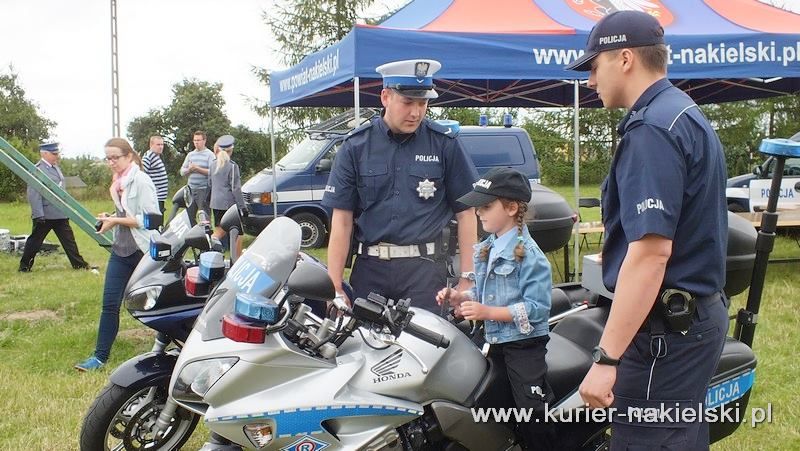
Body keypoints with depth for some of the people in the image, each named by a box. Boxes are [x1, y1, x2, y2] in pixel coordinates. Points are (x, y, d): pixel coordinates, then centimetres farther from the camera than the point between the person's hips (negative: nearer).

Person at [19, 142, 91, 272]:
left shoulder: (55, 167, 12)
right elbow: (33, 195, -20)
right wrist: (38, 215, -23)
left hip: (60, 213, 8)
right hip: (45, 215, -8)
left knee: (69, 240, 9)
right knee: (35, 241, 5)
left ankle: (79, 264, 13)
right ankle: (24, 266, 17)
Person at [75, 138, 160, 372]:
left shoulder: (141, 181, -14)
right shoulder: (119, 182, 11)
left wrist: (116, 220, -18)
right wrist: (110, 218, 3)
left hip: (144, 250, -7)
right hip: (121, 249, 8)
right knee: (110, 304, 3)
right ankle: (100, 356, 7)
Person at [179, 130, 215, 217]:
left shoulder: (209, 154, -1)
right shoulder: (190, 155, 16)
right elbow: (182, 171, 16)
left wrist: (198, 169, -16)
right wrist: (189, 170, -5)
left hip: (204, 189, -6)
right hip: (191, 188, 6)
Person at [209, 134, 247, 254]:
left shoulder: (214, 165, 8)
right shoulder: (232, 166, -13)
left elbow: (210, 184, 18)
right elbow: (235, 188, -15)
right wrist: (243, 207, -12)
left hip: (216, 203, 7)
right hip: (230, 203, -6)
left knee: (219, 231, 14)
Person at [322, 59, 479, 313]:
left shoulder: (444, 144, 3)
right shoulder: (356, 146, 4)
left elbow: (466, 212, 5)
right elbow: (342, 219, 2)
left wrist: (467, 278, -1)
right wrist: (335, 287, -3)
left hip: (424, 267, -1)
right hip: (369, 267, 1)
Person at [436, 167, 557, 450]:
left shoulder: (529, 254, -18)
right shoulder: (484, 250, 11)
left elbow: (537, 308, -22)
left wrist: (489, 312, -25)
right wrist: (459, 298, -1)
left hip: (524, 345, -9)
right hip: (495, 343, 9)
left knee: (533, 417, -9)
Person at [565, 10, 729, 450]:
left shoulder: (652, 128, -17)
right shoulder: (686, 114, 15)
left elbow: (651, 252, -26)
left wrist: (606, 358, -26)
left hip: (664, 326, -11)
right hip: (700, 313, 11)